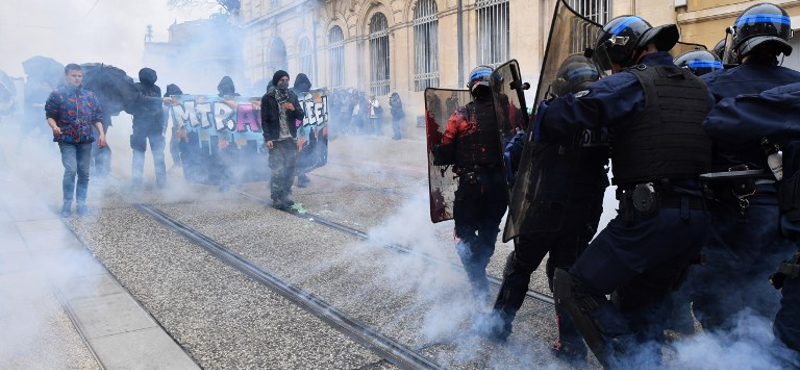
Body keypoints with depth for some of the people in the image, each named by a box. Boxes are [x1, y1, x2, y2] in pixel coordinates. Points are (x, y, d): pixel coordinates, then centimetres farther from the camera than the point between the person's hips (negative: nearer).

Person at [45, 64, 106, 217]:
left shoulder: (89, 95, 10)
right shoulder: (57, 95, -1)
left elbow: (97, 117, 12)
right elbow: (50, 115, -1)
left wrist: (101, 133, 0)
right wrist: (54, 127, -21)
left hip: (86, 140, 4)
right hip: (67, 140, -3)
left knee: (84, 172, 6)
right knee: (71, 170, -13)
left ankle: (81, 202, 15)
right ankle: (67, 203, 0)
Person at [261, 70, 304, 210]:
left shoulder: (292, 96, 10)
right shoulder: (268, 98, -2)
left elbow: (301, 116, 10)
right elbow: (264, 120, -4)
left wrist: (294, 109, -10)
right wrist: (268, 138, -12)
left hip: (291, 139, 4)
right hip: (276, 140, -4)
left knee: (290, 170, 6)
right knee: (278, 171, -7)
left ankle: (285, 196, 17)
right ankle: (276, 199, 2)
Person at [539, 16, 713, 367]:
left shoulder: (630, 84, -6)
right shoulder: (698, 88, 18)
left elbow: (563, 115, -17)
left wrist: (538, 134, 0)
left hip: (648, 216, -8)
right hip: (699, 218, 8)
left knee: (575, 288, -1)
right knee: (642, 303, 22)